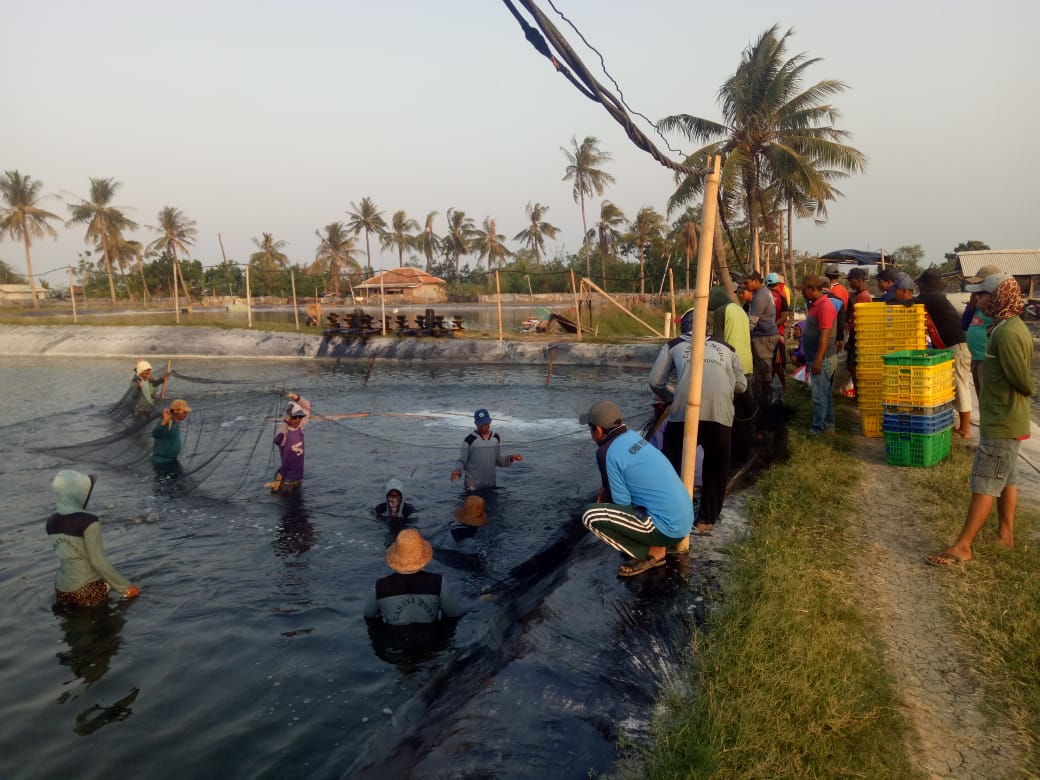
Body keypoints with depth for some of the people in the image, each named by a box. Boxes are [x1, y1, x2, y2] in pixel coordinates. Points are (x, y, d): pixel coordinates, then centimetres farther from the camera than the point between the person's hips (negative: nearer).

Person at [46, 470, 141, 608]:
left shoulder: (51, 522, 3)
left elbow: (67, 555, 11)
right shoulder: (88, 522, -18)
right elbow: (98, 561, -18)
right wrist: (125, 586, -10)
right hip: (89, 592, -7)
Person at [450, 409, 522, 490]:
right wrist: (458, 470, -26)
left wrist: (511, 459, -4)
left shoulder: (496, 438, 4)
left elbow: (498, 460, 12)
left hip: (491, 484, 4)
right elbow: (462, 461, -6)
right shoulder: (470, 440, -11)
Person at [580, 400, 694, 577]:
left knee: (590, 516, -12)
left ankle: (652, 552, -1)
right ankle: (656, 543, 15)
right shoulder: (632, 436, 8)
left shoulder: (607, 452, -15)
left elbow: (622, 503, -9)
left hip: (668, 528, -9)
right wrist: (605, 489, 14)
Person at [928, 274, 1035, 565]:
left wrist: (1028, 390, 0)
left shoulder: (1006, 333, -23)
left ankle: (962, 547, -2)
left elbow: (1023, 381, -19)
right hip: (1007, 418, 10)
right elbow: (1022, 377, 16)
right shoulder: (1015, 326, 10)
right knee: (1007, 479, 17)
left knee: (984, 485, -6)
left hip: (1001, 422, -10)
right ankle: (1005, 534, 29)